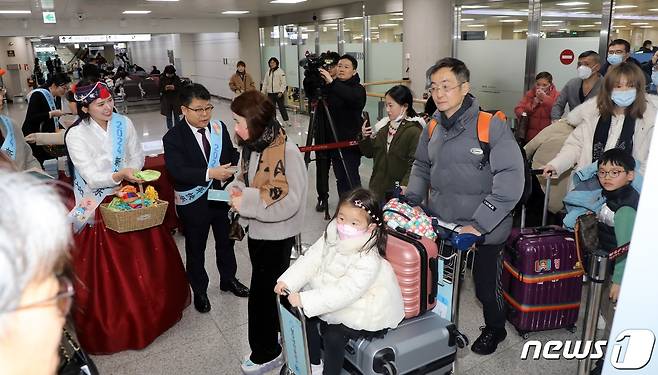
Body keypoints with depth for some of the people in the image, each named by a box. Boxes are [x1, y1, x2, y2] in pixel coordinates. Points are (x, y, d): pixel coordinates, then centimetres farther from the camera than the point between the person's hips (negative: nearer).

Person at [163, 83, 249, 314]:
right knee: (195, 249, 14)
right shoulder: (173, 138, -16)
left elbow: (231, 155, 5)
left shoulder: (219, 128, -2)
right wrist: (210, 173, -37)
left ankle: (228, 279, 44)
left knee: (225, 241, 21)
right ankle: (199, 290, 35)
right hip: (194, 204, -4)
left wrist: (238, 161, -19)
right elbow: (177, 171, -27)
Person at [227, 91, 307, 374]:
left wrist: (246, 202, -25)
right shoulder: (252, 147, 1)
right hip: (257, 229, 8)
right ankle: (268, 348, 44)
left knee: (262, 293, 4)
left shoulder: (287, 152, -23)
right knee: (268, 290, 22)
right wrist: (237, 189, -8)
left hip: (276, 234, -8)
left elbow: (289, 202, -24)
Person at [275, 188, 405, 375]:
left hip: (362, 313, -7)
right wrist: (287, 281, -21)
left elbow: (344, 293, -35)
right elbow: (311, 259, -8)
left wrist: (305, 300, -39)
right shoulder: (333, 235, -11)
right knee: (307, 317, 1)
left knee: (333, 334, -22)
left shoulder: (369, 260, -32)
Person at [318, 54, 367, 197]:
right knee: (340, 177, 11)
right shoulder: (331, 87, 9)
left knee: (351, 177, -6)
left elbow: (352, 97, -30)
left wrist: (331, 82, -38)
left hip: (351, 141, -5)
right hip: (334, 140, 6)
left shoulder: (358, 89, -8)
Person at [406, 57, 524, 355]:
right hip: (440, 226, 5)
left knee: (486, 286, 14)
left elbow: (511, 177, -23)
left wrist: (480, 224, -24)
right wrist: (411, 200, 0)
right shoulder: (433, 127, 1)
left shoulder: (491, 126, -18)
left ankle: (494, 328, 46)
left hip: (484, 231, -5)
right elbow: (422, 167, 15)